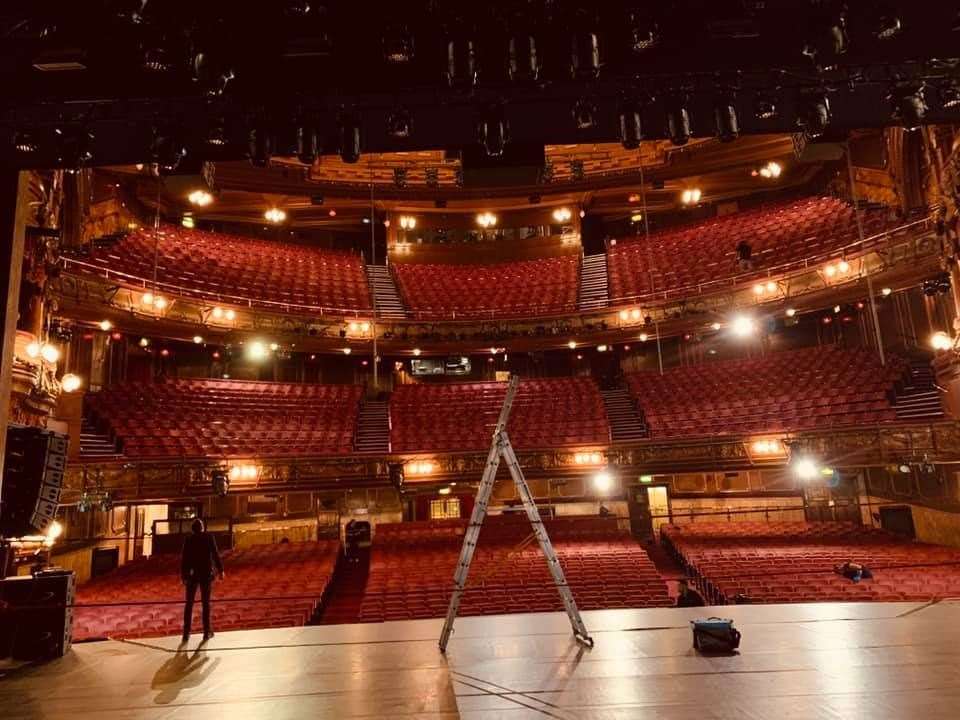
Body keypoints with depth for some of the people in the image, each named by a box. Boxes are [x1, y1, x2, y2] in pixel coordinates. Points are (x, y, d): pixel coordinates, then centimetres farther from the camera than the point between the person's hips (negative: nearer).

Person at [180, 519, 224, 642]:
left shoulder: (188, 539, -4)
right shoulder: (209, 537, -7)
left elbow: (184, 558, -5)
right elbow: (215, 554, -7)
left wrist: (183, 575, 4)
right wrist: (220, 570, 1)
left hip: (192, 574, 1)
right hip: (206, 573, -1)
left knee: (189, 604, 11)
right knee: (206, 603, 9)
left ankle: (186, 633, 10)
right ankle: (207, 632, 11)